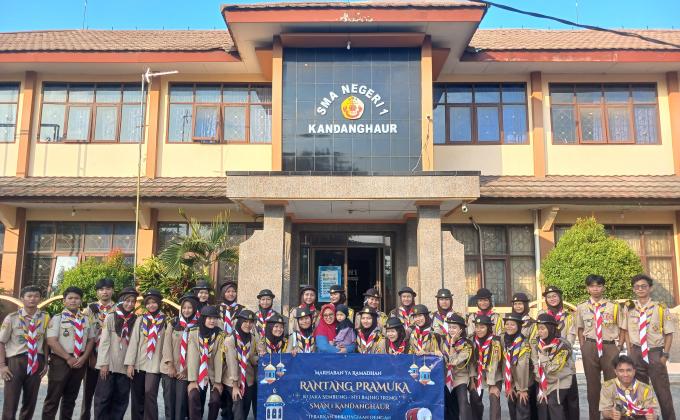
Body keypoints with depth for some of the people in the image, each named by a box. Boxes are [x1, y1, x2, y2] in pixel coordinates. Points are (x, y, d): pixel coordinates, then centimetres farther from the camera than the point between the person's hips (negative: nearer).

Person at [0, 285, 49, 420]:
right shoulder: (12, 317, -5)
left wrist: (45, 362, 1)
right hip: (15, 361, -3)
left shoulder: (45, 317, 3)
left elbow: (46, 341, 7)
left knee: (30, 401, 14)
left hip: (36, 362, 3)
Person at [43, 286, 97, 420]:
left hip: (80, 362, 4)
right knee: (53, 398, 0)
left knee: (70, 398, 14)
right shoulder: (57, 318, -3)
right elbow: (51, 341, -11)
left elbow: (91, 340, 10)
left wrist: (83, 358, -6)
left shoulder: (86, 320, 9)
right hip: (60, 361, -4)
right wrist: (68, 358, -15)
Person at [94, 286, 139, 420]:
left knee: (121, 399, 6)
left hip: (125, 366, 3)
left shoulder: (135, 320, 8)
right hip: (109, 365, -3)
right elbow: (104, 341, -4)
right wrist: (104, 363, -10)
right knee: (103, 397, 1)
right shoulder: (111, 317, 0)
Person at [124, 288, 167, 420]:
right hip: (138, 363, 3)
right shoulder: (140, 319, 7)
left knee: (150, 394, -12)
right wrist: (130, 363, -4)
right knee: (137, 396, 9)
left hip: (155, 364, -3)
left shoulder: (165, 321, 0)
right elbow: (133, 341, 2)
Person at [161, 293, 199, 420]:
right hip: (169, 368, 2)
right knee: (169, 399, 5)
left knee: (181, 401, -2)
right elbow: (167, 344, -1)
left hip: (185, 371, -2)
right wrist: (170, 365, -9)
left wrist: (186, 369, -9)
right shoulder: (173, 323, 4)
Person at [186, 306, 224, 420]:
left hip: (214, 373, 0)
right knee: (193, 397, -21)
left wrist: (218, 381, -14)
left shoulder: (220, 335, -10)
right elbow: (192, 357, -16)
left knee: (215, 400, -13)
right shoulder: (194, 333, -12)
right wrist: (192, 380, -19)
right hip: (198, 373, 0)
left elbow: (219, 359, -13)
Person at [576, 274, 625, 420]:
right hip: (590, 347, 1)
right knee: (592, 383, 11)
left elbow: (622, 329, 4)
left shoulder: (614, 306, -1)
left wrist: (619, 348, -3)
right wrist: (583, 348, 4)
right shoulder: (582, 308, 3)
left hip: (610, 347, -1)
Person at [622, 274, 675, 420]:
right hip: (636, 353, 2)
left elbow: (669, 334, -1)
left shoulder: (661, 308, -7)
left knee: (662, 390, 3)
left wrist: (665, 355, -5)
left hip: (655, 353, -2)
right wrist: (630, 352, 3)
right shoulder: (629, 307, -1)